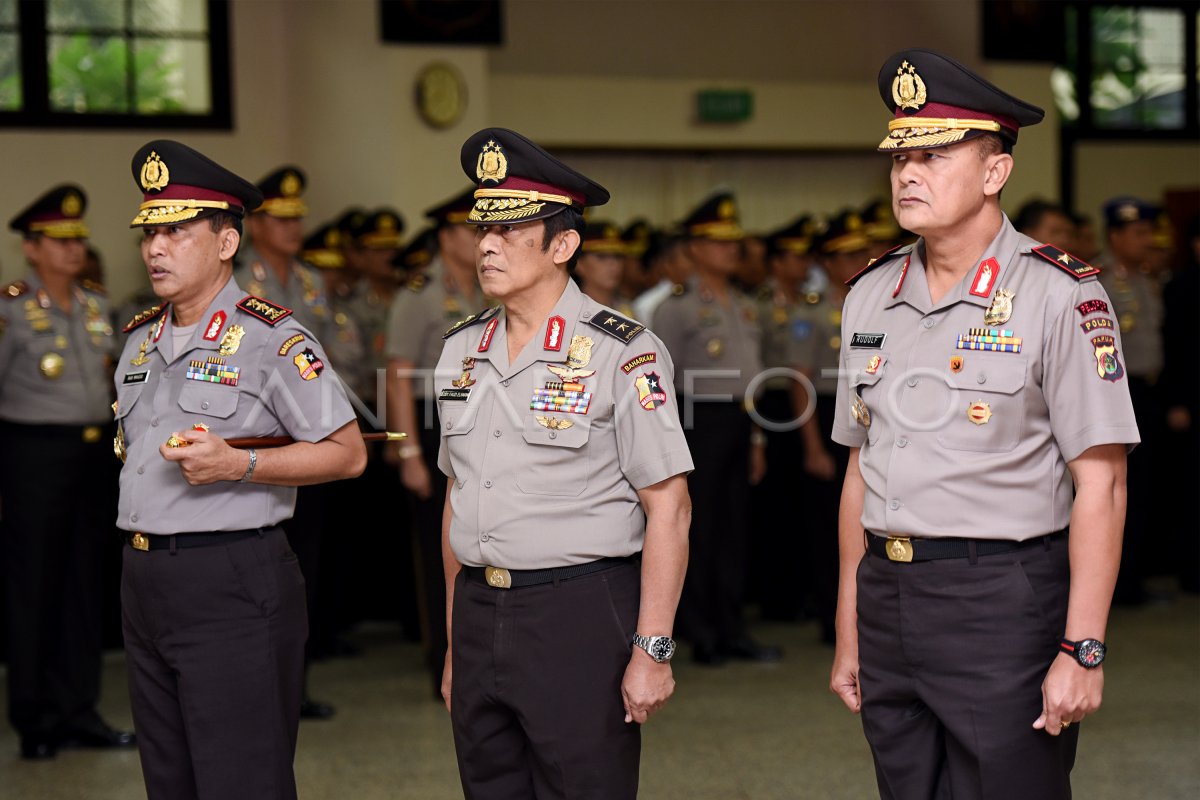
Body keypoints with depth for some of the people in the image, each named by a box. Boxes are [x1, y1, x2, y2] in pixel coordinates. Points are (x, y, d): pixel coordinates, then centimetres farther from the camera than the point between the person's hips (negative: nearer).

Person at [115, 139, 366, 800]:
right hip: (144, 582, 8)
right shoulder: (139, 338, 15)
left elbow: (347, 453, -11)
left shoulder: (271, 337, -9)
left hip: (231, 582, -7)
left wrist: (237, 465, -21)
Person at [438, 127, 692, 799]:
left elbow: (668, 511, -11)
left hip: (582, 617, -6)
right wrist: (456, 642, 16)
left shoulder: (622, 353, -9)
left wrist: (652, 651, -15)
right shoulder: (462, 350, 10)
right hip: (480, 613, 6)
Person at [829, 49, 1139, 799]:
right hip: (888, 592, 6)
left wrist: (1083, 650, -16)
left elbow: (1100, 484, -11)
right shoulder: (871, 295, 9)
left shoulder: (1059, 294, -9)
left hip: (1006, 601, -6)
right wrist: (849, 633, 14)